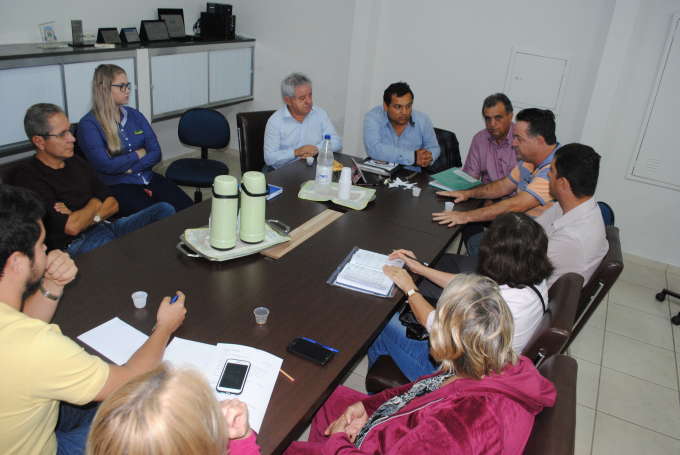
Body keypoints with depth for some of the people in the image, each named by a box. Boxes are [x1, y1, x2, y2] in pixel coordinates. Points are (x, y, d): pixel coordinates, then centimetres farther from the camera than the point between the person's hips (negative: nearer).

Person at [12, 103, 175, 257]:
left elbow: (113, 204, 13)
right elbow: (72, 227, -18)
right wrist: (95, 204, 2)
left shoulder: (76, 163, 17)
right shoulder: (27, 177, -9)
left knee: (164, 209, -9)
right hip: (75, 244, -8)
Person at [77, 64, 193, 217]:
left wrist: (128, 169, -9)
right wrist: (138, 154, 0)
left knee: (187, 207, -20)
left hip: (149, 178, 5)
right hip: (117, 186, -5)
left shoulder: (135, 115, 12)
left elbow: (156, 153, 6)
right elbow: (107, 166, -13)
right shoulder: (88, 124, -5)